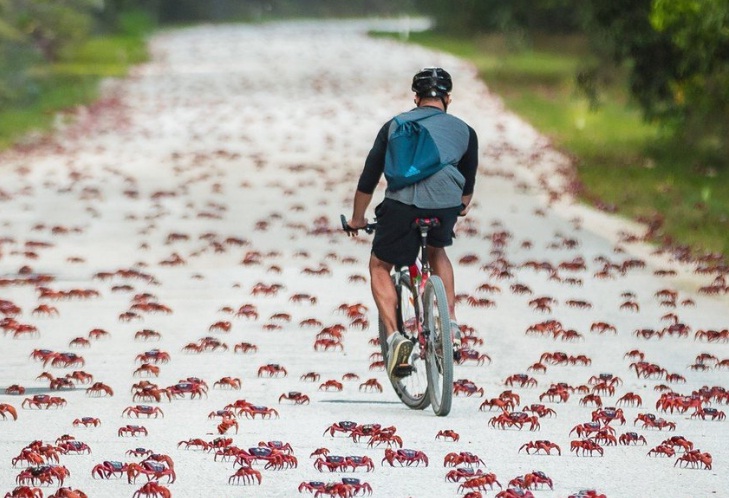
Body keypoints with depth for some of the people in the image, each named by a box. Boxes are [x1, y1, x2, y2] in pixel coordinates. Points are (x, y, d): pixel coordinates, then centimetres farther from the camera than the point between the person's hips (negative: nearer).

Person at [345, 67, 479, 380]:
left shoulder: (395, 125, 23)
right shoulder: (463, 130, 24)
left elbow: (369, 178, 25)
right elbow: (468, 181, 35)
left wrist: (357, 219, 38)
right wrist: (463, 206, 57)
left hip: (402, 202, -2)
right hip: (446, 205, 2)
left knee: (379, 266, 19)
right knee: (437, 252, 33)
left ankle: (394, 336, -1)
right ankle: (451, 326, 21)